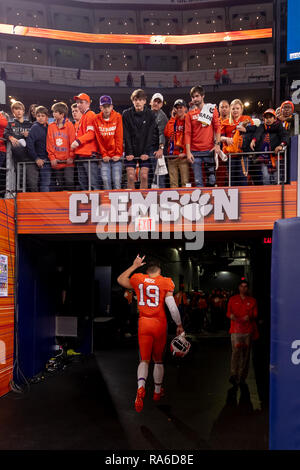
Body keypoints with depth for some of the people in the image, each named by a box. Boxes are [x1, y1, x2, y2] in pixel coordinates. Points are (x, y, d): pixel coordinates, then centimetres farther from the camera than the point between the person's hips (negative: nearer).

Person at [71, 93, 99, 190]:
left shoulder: (90, 115, -3)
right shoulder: (82, 117, 24)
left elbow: (91, 133, -15)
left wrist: (78, 141, -23)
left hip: (89, 155, -10)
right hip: (80, 155, 10)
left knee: (93, 182, -12)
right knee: (83, 184, 10)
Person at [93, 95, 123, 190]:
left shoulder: (117, 117, -1)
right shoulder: (96, 119, 2)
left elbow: (119, 137, -4)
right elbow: (99, 139, 2)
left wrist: (118, 154, -8)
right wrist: (104, 154, -4)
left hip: (116, 156, -1)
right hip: (105, 156, 1)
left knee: (117, 180, -6)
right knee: (106, 180, -3)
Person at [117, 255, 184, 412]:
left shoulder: (138, 279, 4)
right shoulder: (165, 282, -3)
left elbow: (120, 280, 23)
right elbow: (172, 307, -9)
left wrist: (134, 266, 29)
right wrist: (179, 325, 1)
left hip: (143, 323, 1)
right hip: (159, 324, -1)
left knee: (144, 360, 4)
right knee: (158, 359, 17)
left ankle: (140, 387, -22)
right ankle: (157, 392, 30)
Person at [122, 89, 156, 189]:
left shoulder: (150, 115, 0)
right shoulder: (126, 114, -2)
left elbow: (150, 135, -3)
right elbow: (126, 135, -6)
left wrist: (146, 152, -11)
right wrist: (129, 152, -13)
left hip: (145, 152, 0)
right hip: (131, 151, 0)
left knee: (144, 177, -4)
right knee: (131, 177, -5)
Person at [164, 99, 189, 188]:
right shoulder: (172, 121, 14)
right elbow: (167, 133, -5)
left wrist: (186, 152, -13)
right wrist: (173, 118, 0)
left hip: (183, 155, -3)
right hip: (172, 154, 4)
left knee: (185, 182, -8)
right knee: (173, 182, 4)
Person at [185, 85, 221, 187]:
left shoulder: (212, 109, 9)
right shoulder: (190, 114, 10)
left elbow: (217, 127, 5)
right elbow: (187, 133, 4)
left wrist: (217, 144, -8)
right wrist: (188, 152, -5)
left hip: (209, 150, -1)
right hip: (195, 152, 1)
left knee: (212, 179, 0)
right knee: (198, 181, -2)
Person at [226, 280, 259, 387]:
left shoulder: (252, 301, 11)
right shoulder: (232, 299, 10)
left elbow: (255, 314, 9)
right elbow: (228, 312, 11)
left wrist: (249, 317, -12)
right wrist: (231, 315, -12)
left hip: (248, 330, 2)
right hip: (236, 329, -1)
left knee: (246, 353, 4)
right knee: (236, 350, -13)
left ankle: (242, 377, 14)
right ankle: (233, 374, -8)